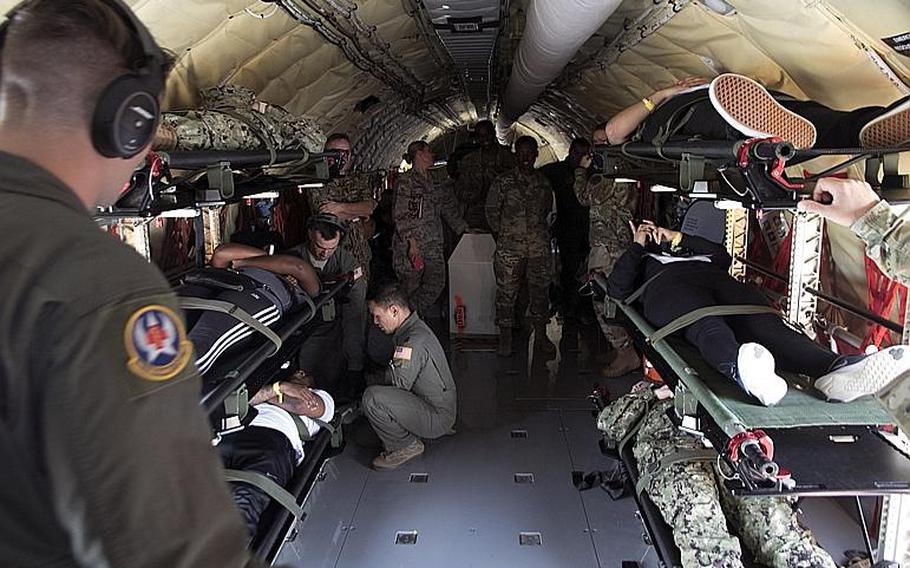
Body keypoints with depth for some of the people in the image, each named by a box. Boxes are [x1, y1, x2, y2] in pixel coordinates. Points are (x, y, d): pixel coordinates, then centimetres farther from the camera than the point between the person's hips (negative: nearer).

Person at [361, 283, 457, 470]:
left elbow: (399, 383, -21)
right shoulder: (415, 327, 8)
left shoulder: (415, 341, -25)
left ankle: (405, 446, -5)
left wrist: (392, 364, -6)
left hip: (437, 417, -10)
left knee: (372, 397, -25)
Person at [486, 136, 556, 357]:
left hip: (539, 246, 3)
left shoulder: (543, 182, 11)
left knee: (540, 289, 5)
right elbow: (491, 211, 6)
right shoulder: (503, 182, 2)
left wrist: (539, 233, 15)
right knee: (506, 291, -1)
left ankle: (540, 335, 16)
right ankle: (505, 337, 8)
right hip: (510, 246, -2)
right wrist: (502, 235, 4)